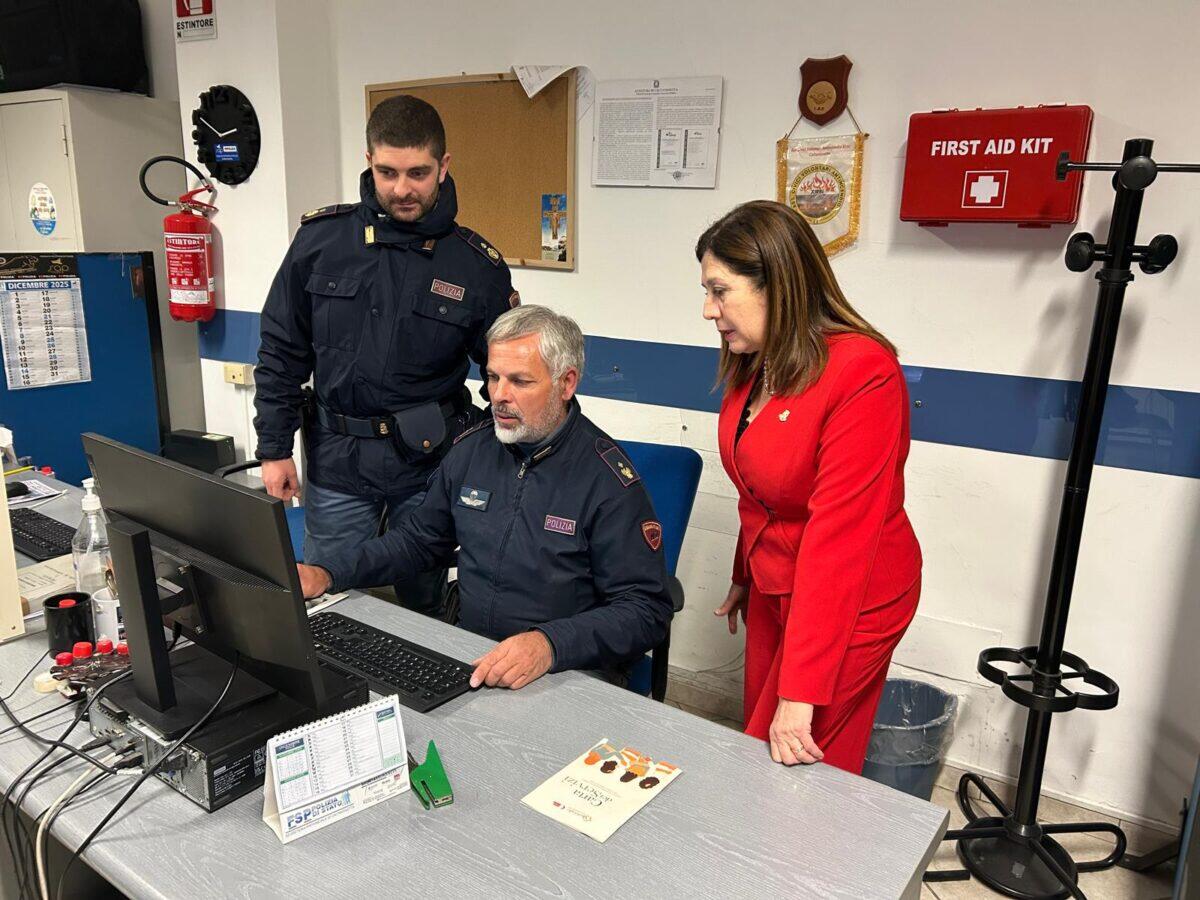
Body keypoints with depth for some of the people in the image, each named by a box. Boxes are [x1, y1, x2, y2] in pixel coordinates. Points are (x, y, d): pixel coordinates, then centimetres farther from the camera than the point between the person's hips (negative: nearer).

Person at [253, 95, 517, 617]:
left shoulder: (477, 265, -5)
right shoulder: (322, 237, -2)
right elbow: (281, 350, 5)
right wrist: (274, 447, 2)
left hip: (430, 460, -1)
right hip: (336, 457, 1)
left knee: (423, 604, 13)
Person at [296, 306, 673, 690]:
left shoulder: (608, 479, -13)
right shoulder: (472, 449, 6)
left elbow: (646, 609, -16)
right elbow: (417, 539, 18)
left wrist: (551, 645, -32)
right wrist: (326, 572, 4)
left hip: (570, 673, -5)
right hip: (465, 654, 6)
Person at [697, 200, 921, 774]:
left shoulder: (863, 373, -26)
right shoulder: (755, 367, 0)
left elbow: (838, 533, -29)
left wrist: (800, 694, -27)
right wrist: (744, 576, 23)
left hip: (850, 602, -8)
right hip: (774, 589, 8)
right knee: (761, 748, 18)